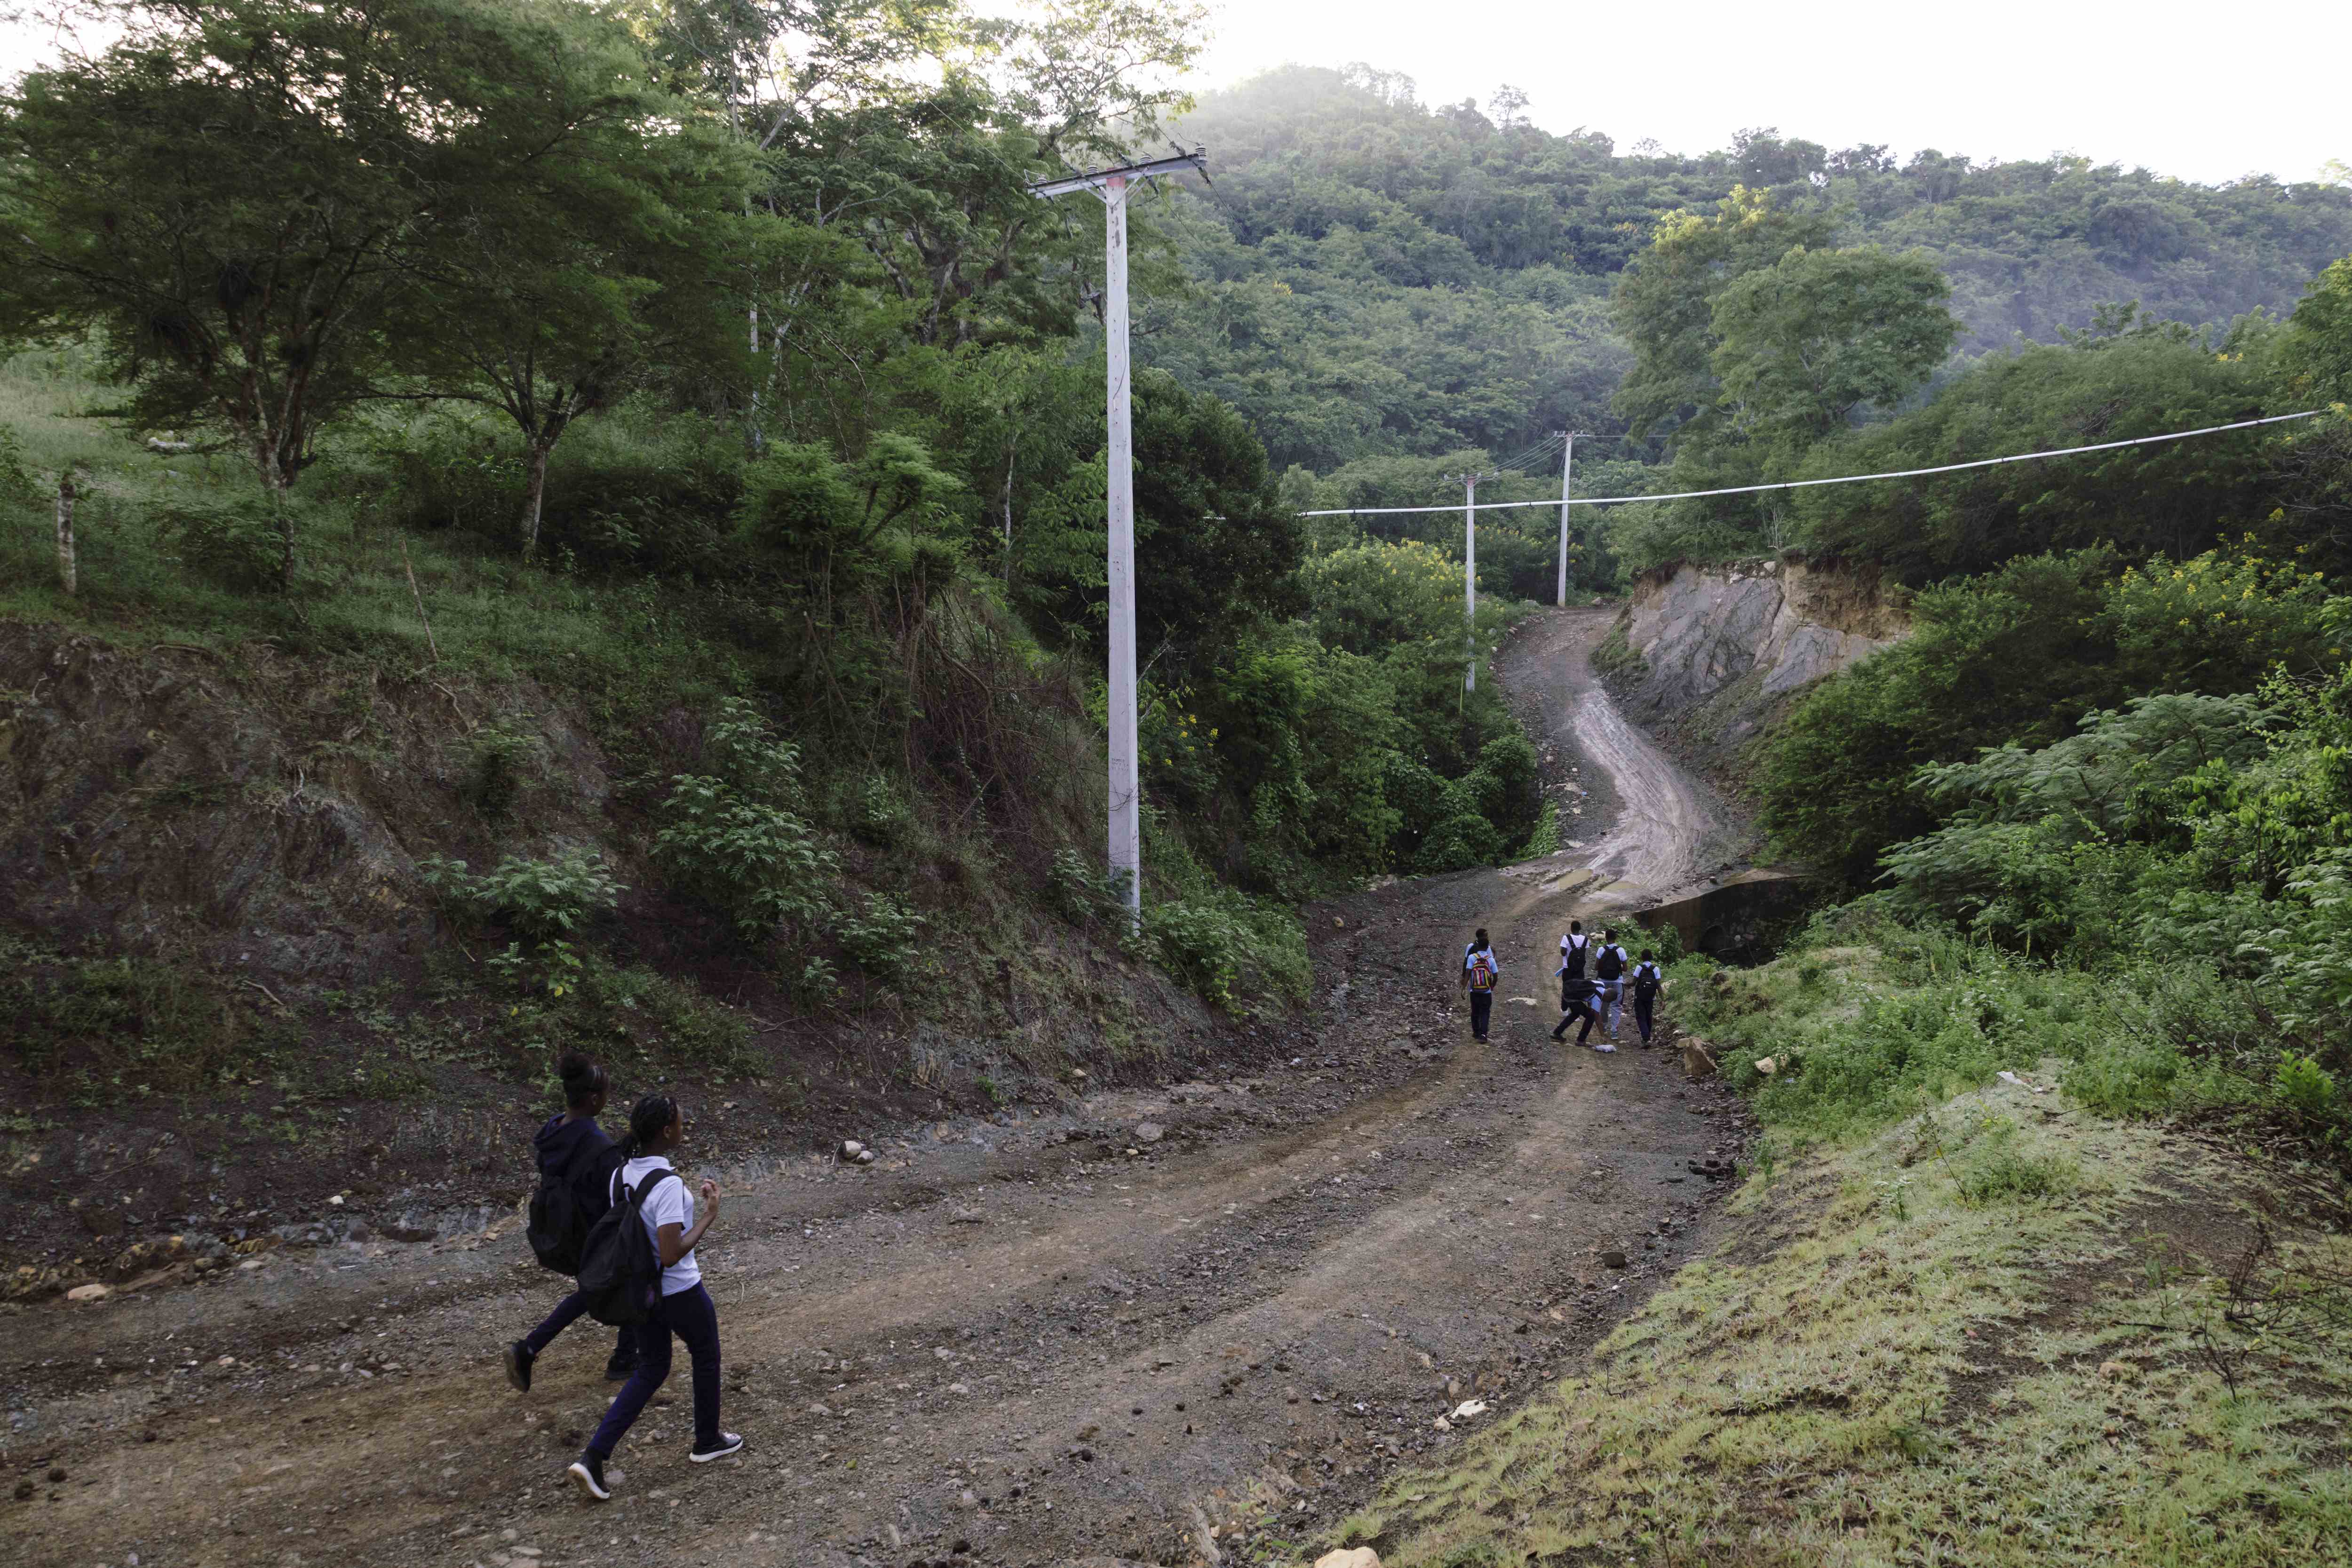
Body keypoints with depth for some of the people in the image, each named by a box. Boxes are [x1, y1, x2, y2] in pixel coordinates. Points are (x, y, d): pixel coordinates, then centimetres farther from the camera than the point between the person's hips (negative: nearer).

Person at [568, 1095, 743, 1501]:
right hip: (680, 1294, -7)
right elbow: (672, 1254, -29)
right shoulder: (668, 1185, -29)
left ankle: (593, 1457, 9)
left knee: (651, 1370, 20)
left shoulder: (620, 1174, -4)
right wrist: (708, 1217, -20)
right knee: (706, 1358, 20)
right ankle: (707, 1441, 39)